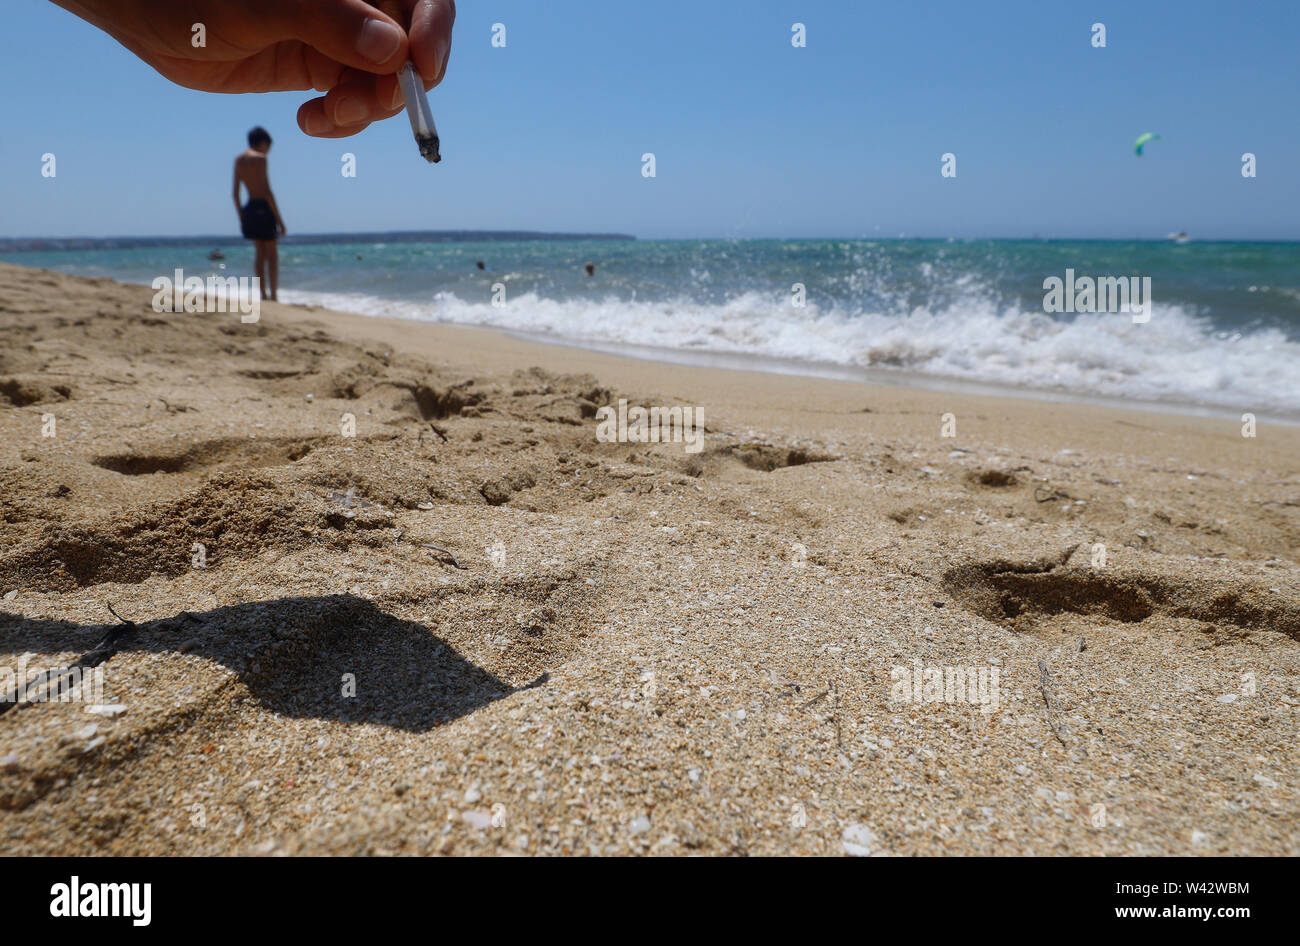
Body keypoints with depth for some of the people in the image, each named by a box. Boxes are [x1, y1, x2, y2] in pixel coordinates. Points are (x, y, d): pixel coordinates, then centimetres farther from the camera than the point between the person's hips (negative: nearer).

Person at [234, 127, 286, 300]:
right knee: (272, 252, -1)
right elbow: (267, 191, -16)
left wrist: (241, 218, 19)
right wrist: (279, 219, -14)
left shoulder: (238, 160, 13)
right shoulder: (260, 158, -9)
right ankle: (273, 296, -4)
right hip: (264, 208, -7)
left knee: (259, 251, 13)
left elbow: (235, 193, 12)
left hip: (249, 209, 7)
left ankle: (263, 295, 9)